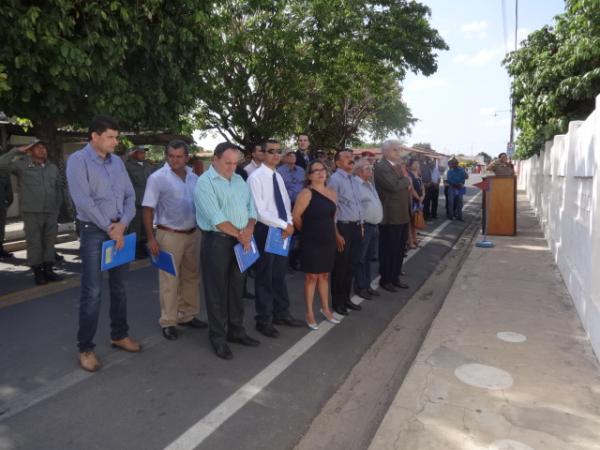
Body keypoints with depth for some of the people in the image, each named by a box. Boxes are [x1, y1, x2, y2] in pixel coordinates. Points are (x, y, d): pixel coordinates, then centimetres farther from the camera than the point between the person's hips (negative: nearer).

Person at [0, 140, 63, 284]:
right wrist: (17, 151, -12)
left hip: (51, 212, 4)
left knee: (50, 241, 8)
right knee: (34, 242, 1)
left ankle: (48, 269, 18)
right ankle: (37, 272, 9)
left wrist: (57, 208, 11)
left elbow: (58, 188, 17)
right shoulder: (22, 165, -1)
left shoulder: (53, 167, 13)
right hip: (32, 212, -4)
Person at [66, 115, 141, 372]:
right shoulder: (78, 160, -8)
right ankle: (85, 348, 8)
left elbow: (130, 196, 8)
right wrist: (109, 228, -13)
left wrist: (122, 224, -8)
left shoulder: (117, 162, 9)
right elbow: (83, 201, -16)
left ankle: (119, 335, 29)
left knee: (119, 287, 14)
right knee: (92, 292, -5)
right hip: (93, 231, -6)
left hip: (120, 230, 6)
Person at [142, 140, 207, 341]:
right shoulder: (158, 178, -9)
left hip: (193, 233, 6)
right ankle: (168, 322, 14)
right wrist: (151, 238, -13)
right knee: (170, 279, 1)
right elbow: (148, 209, -9)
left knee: (191, 276, 14)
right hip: (169, 235, -5)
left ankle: (187, 315, 29)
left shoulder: (194, 177, 7)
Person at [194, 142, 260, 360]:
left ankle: (236, 330, 29)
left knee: (236, 288, 15)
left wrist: (248, 230, -9)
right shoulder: (205, 182, -11)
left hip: (241, 243, 7)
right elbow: (216, 218, -19)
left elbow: (251, 207, 9)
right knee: (217, 291, 4)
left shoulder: (239, 180, 12)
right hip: (216, 242, -6)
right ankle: (218, 338, 17)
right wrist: (240, 235, -13)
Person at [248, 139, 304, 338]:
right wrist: (284, 225, -19)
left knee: (280, 275, 17)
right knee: (264, 277, 5)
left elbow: (286, 203, 12)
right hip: (265, 231, -7)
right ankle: (264, 320, 18)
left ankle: (281, 314, 30)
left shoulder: (278, 177, 11)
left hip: (283, 230, 7)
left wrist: (289, 223, -8)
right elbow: (259, 211, -21)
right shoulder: (256, 177, -14)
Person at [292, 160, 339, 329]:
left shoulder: (331, 193, 7)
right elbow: (296, 216, -15)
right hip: (312, 242, -6)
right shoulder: (306, 193, -14)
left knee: (324, 275, 16)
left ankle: (325, 309, 30)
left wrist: (332, 232, 10)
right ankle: (310, 313, 16)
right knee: (312, 276, 4)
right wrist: (307, 231, -1)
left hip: (329, 241, 6)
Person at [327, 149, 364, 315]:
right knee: (340, 266, 5)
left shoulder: (356, 180, 11)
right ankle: (338, 302, 23)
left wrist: (361, 225, 14)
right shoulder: (335, 179, -13)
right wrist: (336, 233, -17)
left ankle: (346, 298, 34)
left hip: (356, 227, 8)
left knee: (352, 264, 17)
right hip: (343, 227, -7)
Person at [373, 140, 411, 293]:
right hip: (390, 216, -8)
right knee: (388, 249, 3)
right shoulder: (380, 167, -15)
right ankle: (385, 280, 17)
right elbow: (394, 186, -25)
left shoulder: (399, 165, 14)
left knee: (399, 249, 16)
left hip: (403, 215, 9)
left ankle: (395, 277, 29)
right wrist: (407, 180, -9)